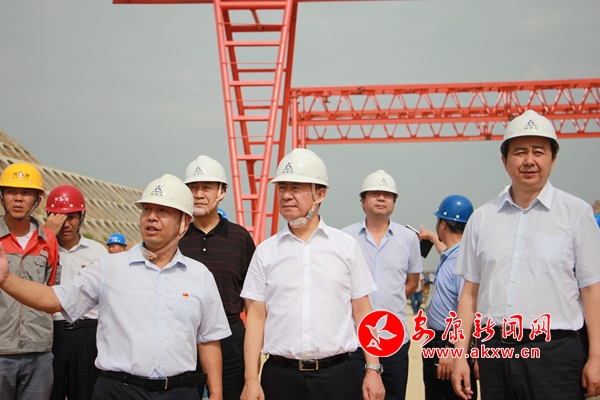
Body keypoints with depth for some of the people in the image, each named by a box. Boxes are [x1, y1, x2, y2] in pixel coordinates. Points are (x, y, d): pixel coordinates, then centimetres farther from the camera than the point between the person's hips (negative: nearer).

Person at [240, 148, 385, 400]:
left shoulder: (347, 246, 4)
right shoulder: (265, 252, 4)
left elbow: (362, 311, 5)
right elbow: (256, 317, 3)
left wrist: (373, 370, 0)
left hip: (337, 374, 0)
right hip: (280, 376, 1)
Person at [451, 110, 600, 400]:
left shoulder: (576, 213, 2)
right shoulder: (482, 218, 10)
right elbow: (470, 291, 11)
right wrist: (460, 355, 6)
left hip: (554, 352, -3)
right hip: (494, 351, 3)